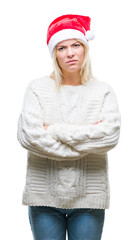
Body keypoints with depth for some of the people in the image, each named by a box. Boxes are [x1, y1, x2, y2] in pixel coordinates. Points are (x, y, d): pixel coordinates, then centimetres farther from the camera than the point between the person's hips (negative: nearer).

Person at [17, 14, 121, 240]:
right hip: (44, 196, 0)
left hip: (89, 197, 1)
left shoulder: (103, 91, 4)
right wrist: (87, 137, -10)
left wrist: (55, 130, -12)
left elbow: (111, 135, -12)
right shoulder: (38, 88, 2)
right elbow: (27, 135, -12)